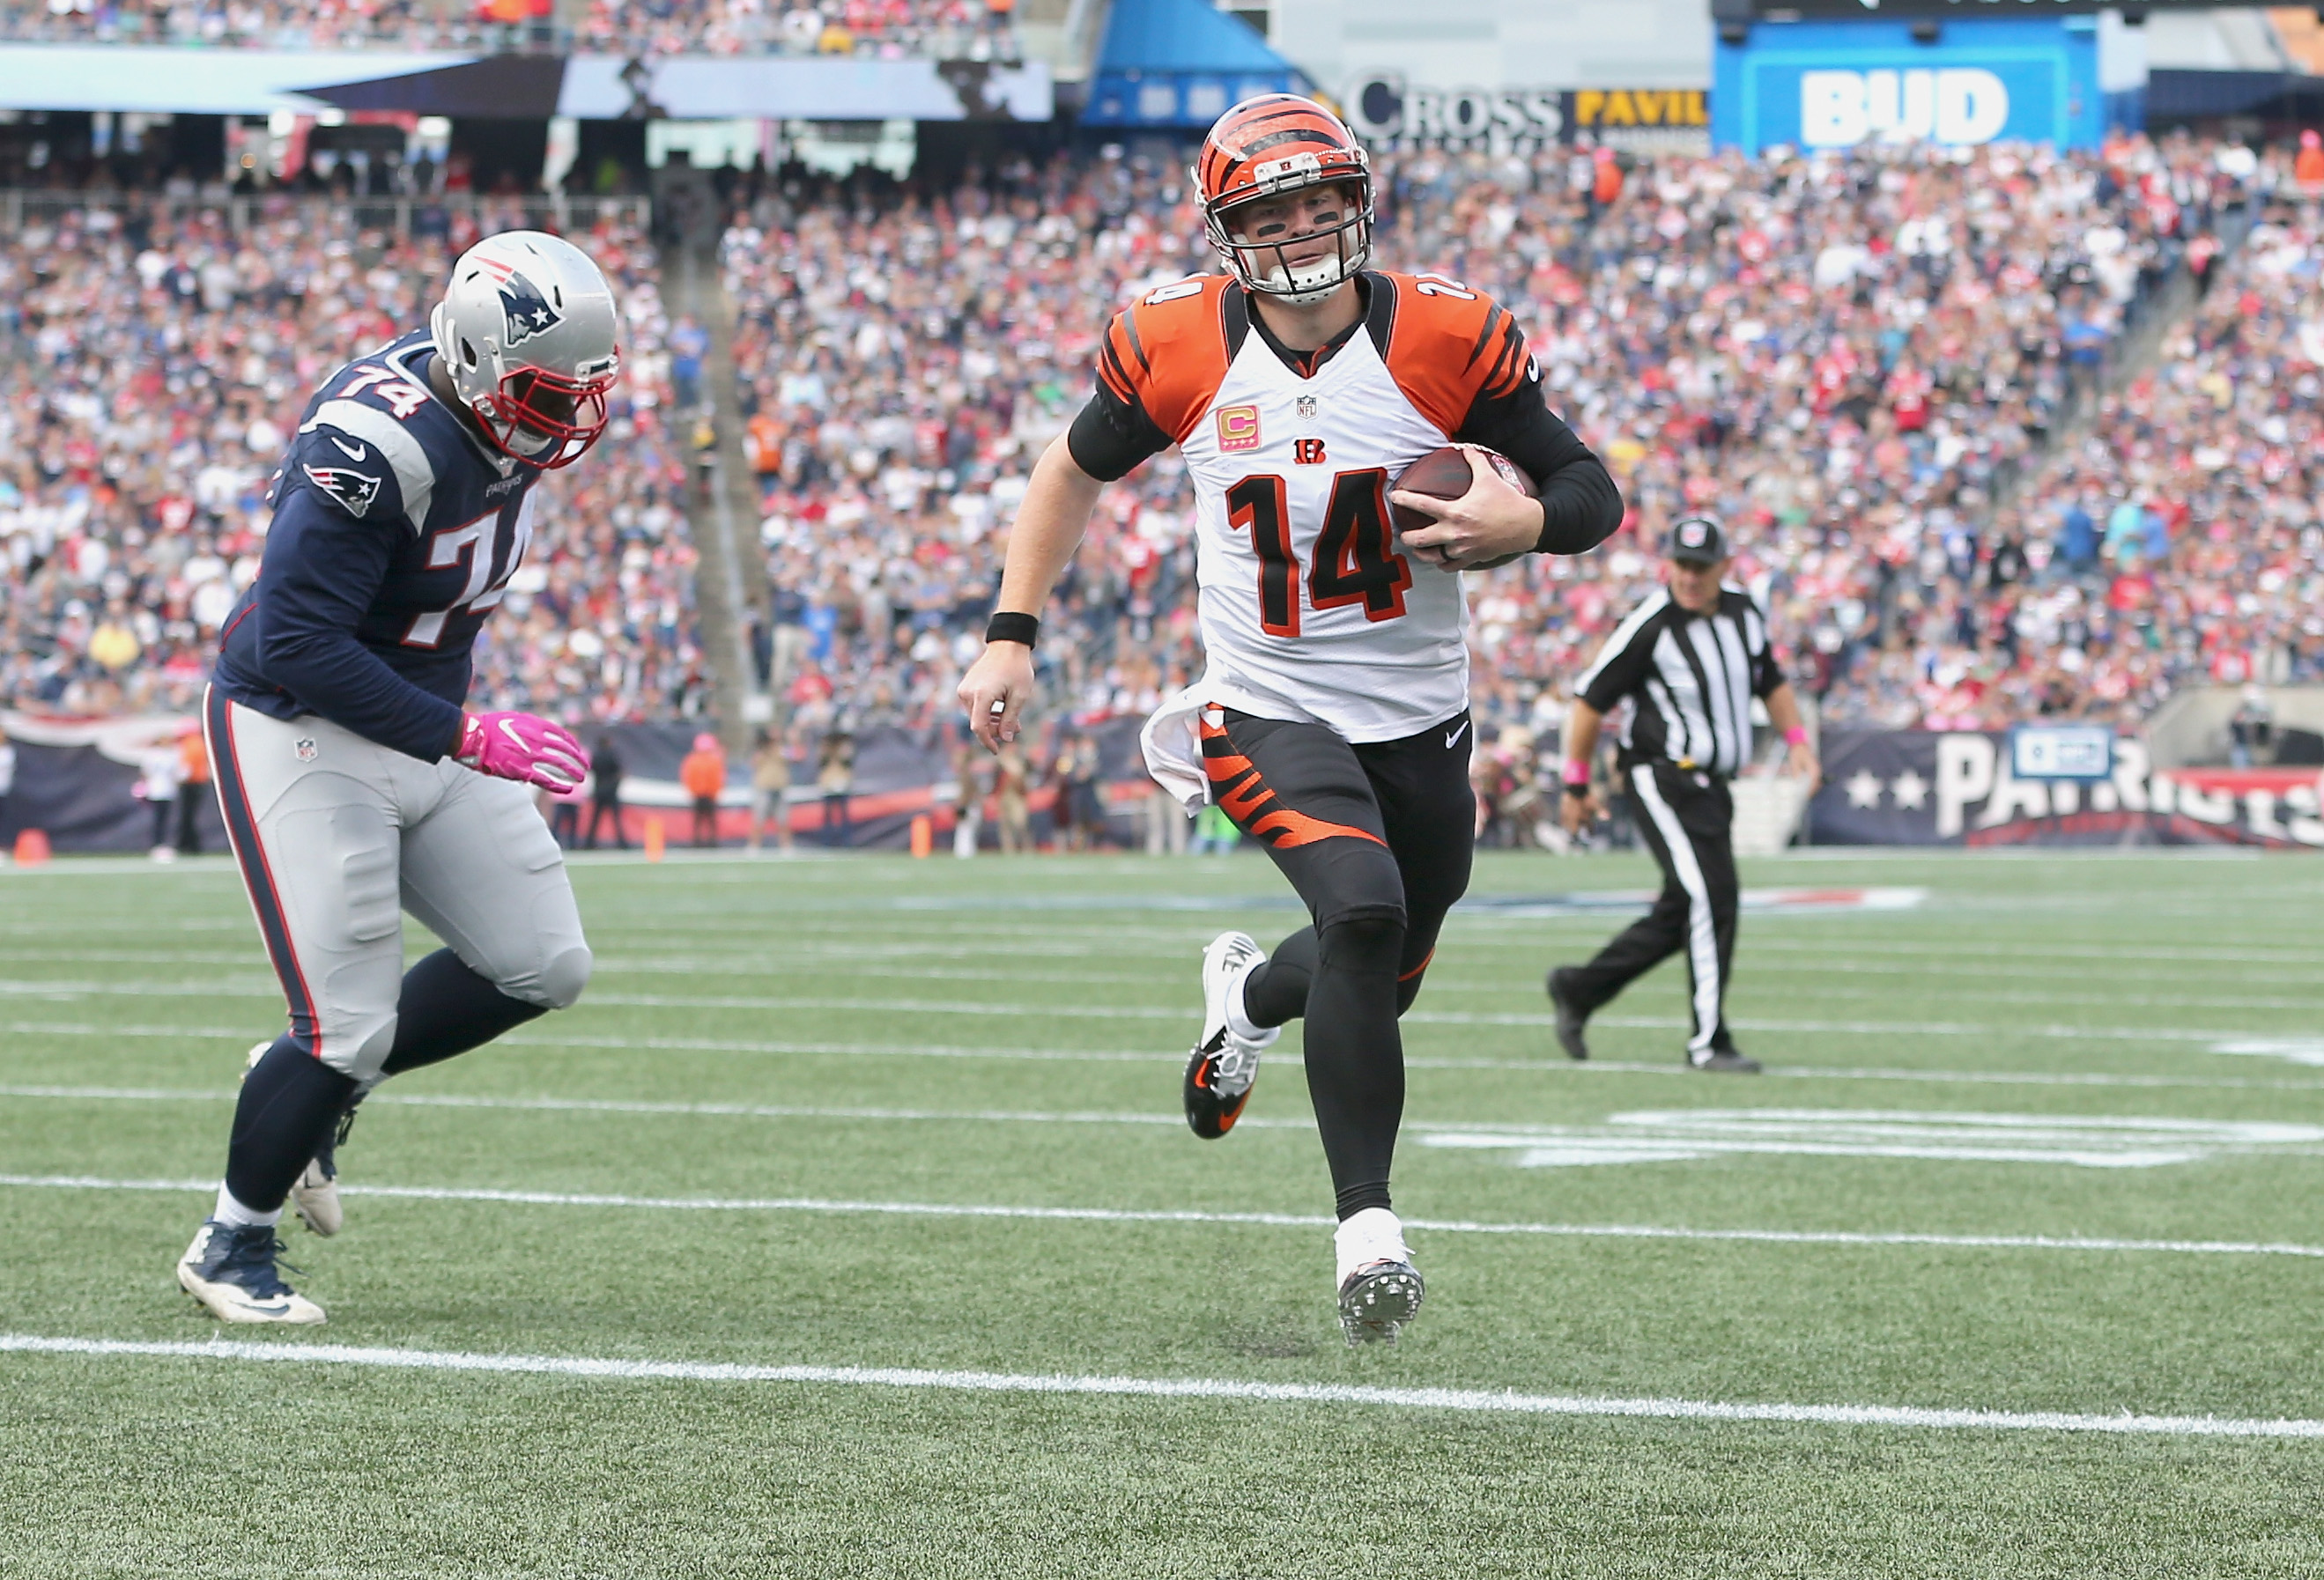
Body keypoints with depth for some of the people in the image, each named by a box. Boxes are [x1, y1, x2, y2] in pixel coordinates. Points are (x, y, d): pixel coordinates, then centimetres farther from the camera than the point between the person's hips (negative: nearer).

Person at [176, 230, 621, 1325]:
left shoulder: (497, 419, -3)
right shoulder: (375, 447, -29)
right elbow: (299, 642, -30)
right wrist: (468, 738, -30)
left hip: (422, 728, 8)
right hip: (302, 735, -8)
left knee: (543, 968, 5)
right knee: (349, 1024, -8)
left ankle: (323, 1084, 23)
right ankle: (230, 1246, 13)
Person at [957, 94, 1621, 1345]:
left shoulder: (1447, 339, -10)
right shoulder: (1174, 348, -8)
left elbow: (1591, 492, -3)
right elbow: (1076, 471, 10)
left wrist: (1528, 521, -26)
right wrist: (1010, 637, 4)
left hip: (1419, 721, 3)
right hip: (1268, 712, -2)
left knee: (1379, 982, 16)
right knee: (1364, 912, -28)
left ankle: (1251, 994, 54)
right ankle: (1366, 1223, -20)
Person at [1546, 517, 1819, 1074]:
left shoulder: (1744, 614, 7)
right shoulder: (1650, 626, -13)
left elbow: (1770, 682, 24)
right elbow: (1591, 699, -7)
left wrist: (1796, 739, 10)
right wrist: (1577, 784, -4)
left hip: (1710, 786, 8)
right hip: (1661, 780, -8)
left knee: (1681, 914, 12)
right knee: (1710, 898, -17)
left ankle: (1577, 990, 28)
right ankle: (1708, 1042, -11)